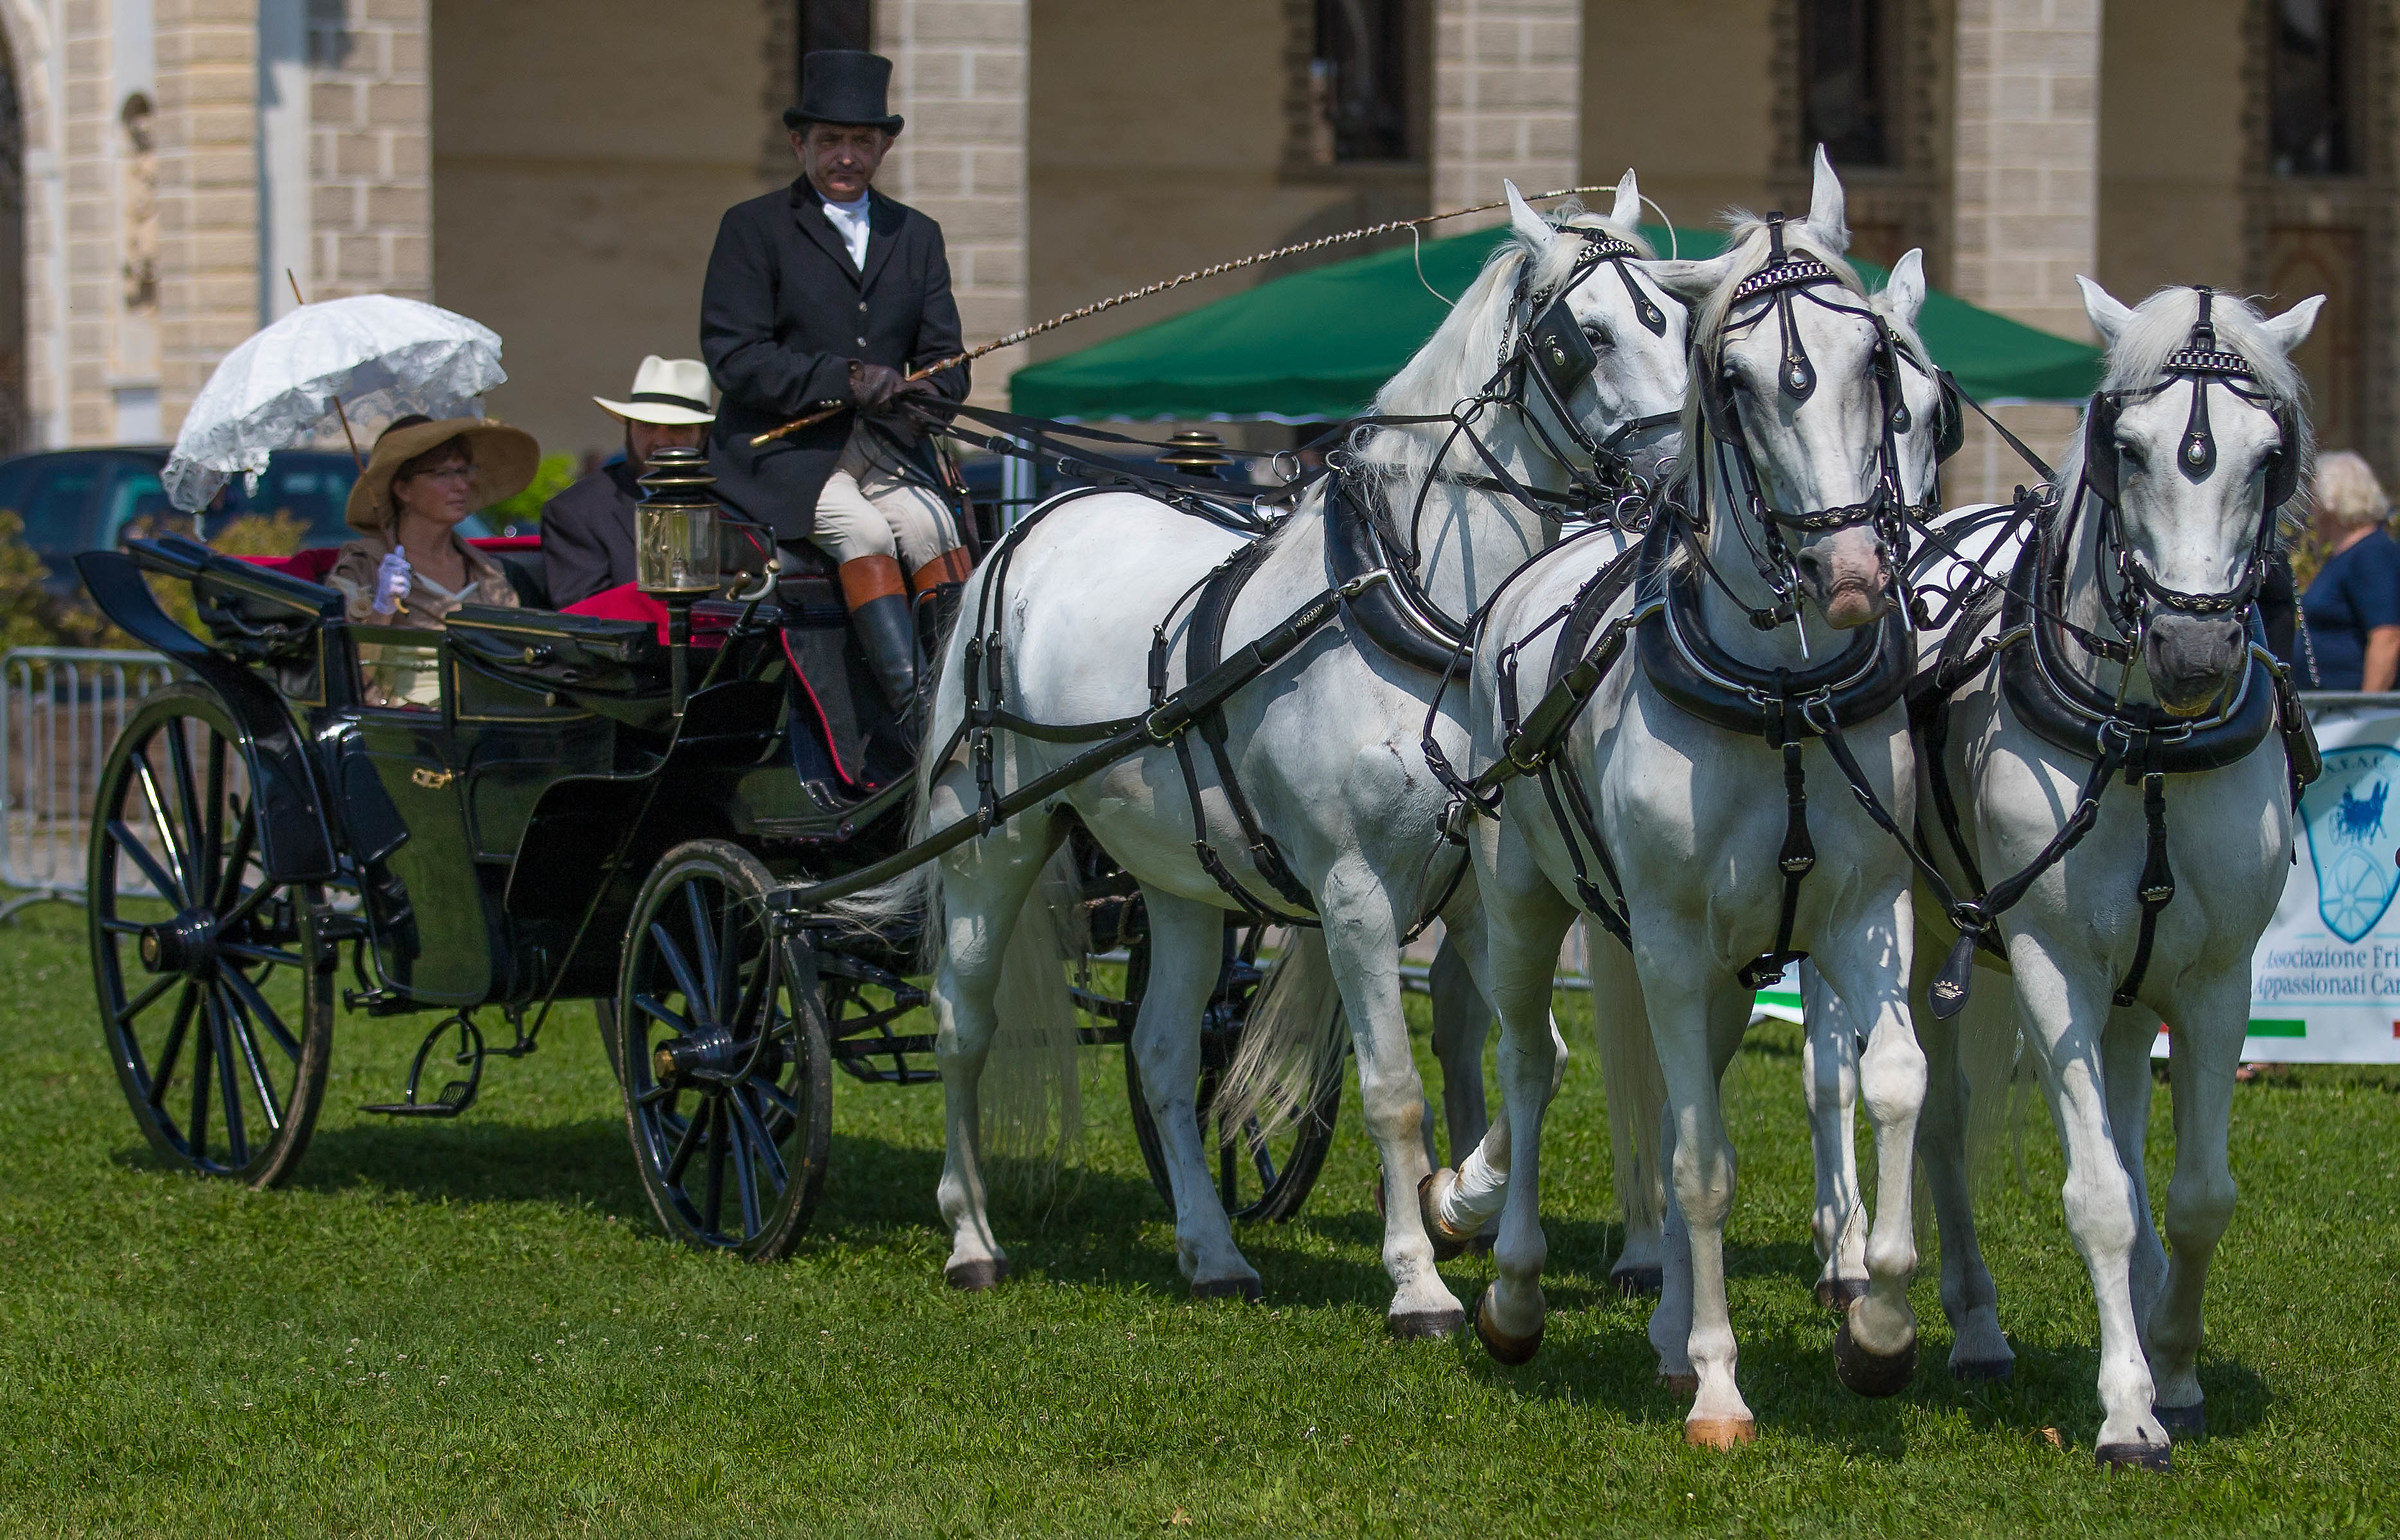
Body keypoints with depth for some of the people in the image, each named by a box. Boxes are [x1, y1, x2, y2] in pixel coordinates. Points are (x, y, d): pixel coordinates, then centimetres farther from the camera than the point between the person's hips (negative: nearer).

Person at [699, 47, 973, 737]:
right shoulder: (753, 228, 4)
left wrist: (913, 391, -13)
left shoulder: (917, 236, 18)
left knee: (929, 524, -26)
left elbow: (945, 363, 13)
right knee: (863, 532, -30)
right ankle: (914, 708, -40)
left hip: (886, 446, 4)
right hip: (783, 449, -4)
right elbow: (732, 354, -8)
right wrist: (841, 379, -20)